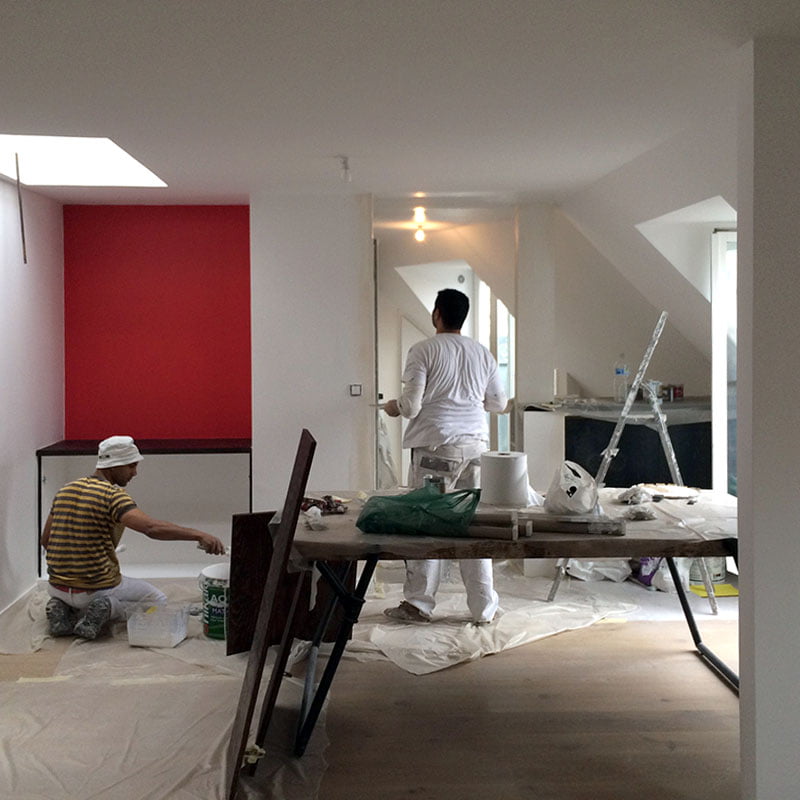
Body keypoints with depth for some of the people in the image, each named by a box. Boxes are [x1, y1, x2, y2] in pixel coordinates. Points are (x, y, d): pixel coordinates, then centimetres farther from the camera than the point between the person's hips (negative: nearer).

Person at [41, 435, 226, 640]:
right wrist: (198, 535, -38)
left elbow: (46, 541, 14)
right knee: (158, 600, 18)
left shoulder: (64, 491, 5)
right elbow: (151, 527, -34)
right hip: (97, 589, -6)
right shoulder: (113, 495, -18)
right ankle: (109, 608, -8)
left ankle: (64, 610, 7)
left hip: (57, 587, 6)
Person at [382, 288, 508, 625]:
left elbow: (411, 407, -9)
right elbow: (499, 402, 17)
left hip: (437, 445, -4)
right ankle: (484, 608, 12)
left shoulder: (423, 351, -5)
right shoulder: (482, 353, 10)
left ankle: (418, 603, 9)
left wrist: (393, 406, 13)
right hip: (476, 444, 4)